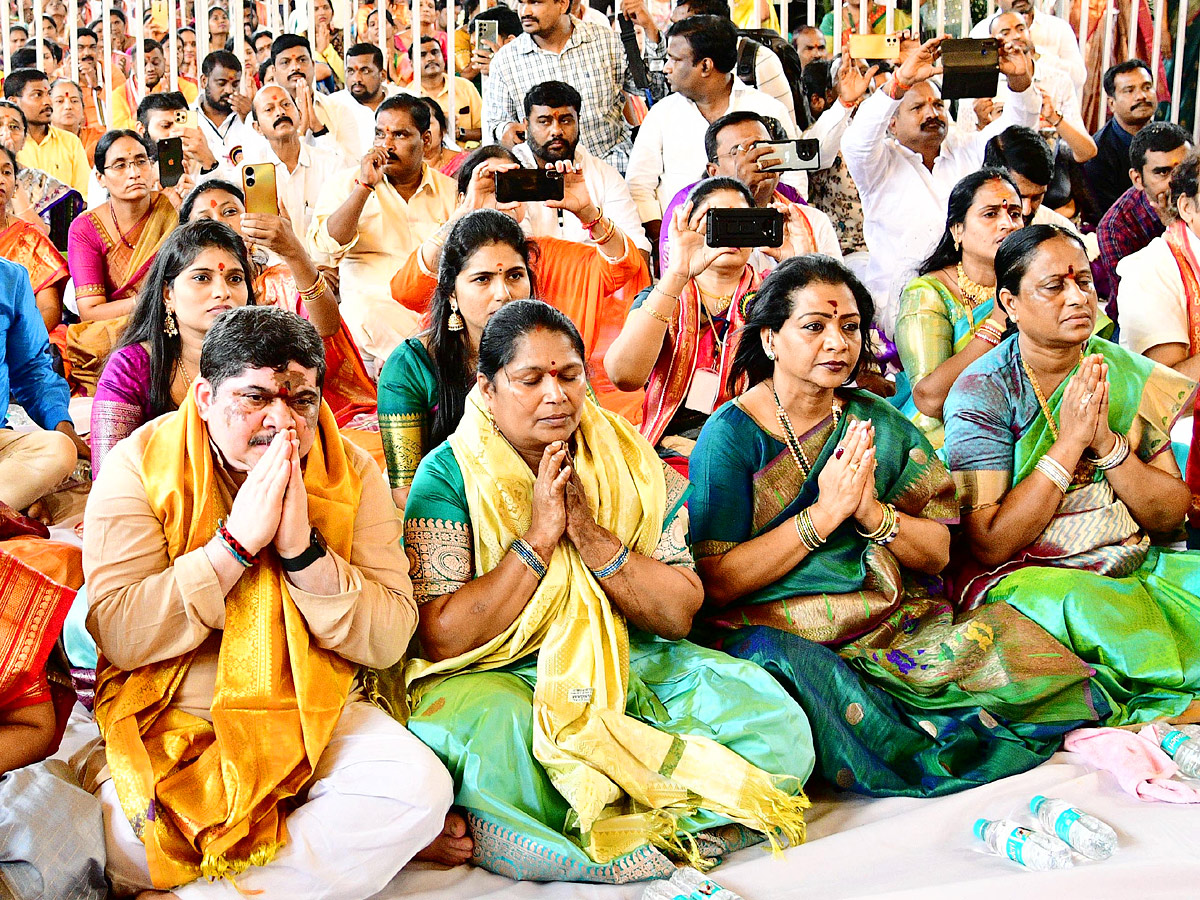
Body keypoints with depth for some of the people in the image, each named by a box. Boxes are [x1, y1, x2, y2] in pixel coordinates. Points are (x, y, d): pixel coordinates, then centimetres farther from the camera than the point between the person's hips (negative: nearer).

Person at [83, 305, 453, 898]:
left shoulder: (350, 474, -3)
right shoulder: (141, 464, -7)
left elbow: (389, 642, -10)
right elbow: (118, 636, -17)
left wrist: (303, 548, -23)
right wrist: (238, 540, -24)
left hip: (311, 715, 2)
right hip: (168, 717, -1)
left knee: (419, 790, -25)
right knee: (112, 840, -29)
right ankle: (340, 850, -9)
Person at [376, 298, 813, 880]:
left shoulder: (630, 462, 2)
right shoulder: (450, 475, -6)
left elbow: (679, 615, -4)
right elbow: (440, 638, -14)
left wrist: (587, 531, -16)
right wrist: (538, 538, -18)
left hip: (623, 662, 3)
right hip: (493, 678, -3)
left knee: (766, 712, -17)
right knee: (487, 731, -37)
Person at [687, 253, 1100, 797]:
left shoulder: (881, 424, 10)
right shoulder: (732, 433, -4)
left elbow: (938, 552, 7)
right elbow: (713, 584, -12)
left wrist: (872, 513, -13)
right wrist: (823, 514, -16)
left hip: (892, 624, 4)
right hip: (774, 630, -3)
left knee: (1037, 663, -18)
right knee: (796, 673, -38)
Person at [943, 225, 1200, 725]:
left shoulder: (1126, 375, 4)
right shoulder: (982, 393, -8)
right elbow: (989, 545, -15)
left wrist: (1106, 442, -14)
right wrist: (1070, 443, -18)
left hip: (1139, 569, 4)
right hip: (1024, 576, -4)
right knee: (1088, 607, -33)